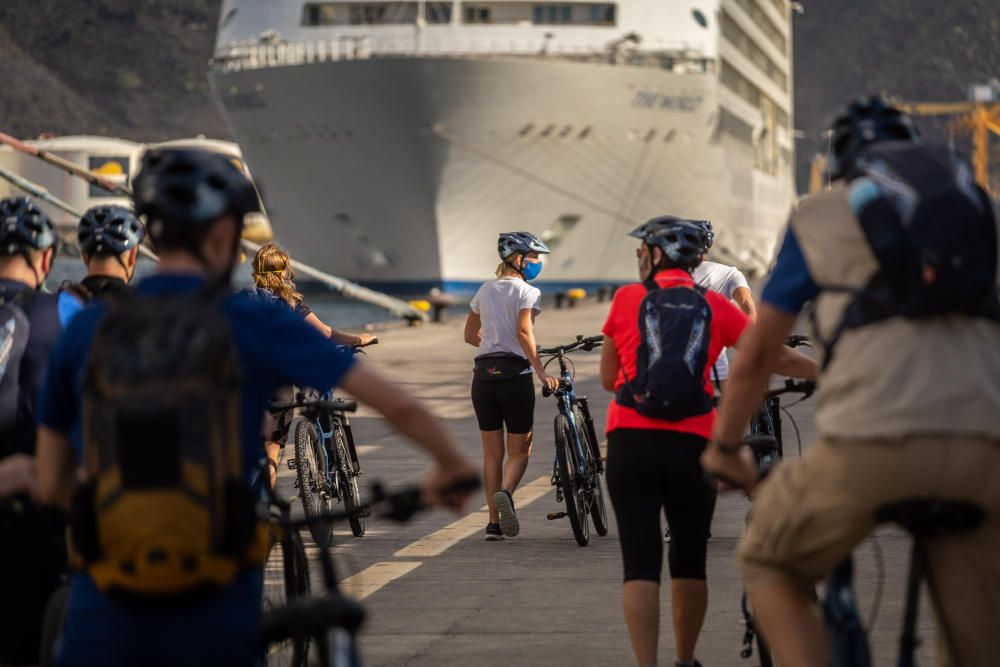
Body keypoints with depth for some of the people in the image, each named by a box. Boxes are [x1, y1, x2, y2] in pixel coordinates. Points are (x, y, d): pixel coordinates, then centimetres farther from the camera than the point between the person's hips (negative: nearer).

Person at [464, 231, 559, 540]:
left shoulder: (485, 291, 13)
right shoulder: (527, 292, -6)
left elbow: (470, 335, 19)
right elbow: (524, 331, -20)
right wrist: (540, 370, -23)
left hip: (484, 374, 5)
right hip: (514, 374, -5)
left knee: (492, 453, 10)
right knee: (519, 450, 5)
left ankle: (494, 523, 7)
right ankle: (506, 492, -26)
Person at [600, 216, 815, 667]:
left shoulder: (627, 299, 6)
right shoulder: (715, 307, 8)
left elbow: (607, 379, 12)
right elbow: (777, 359, 9)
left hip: (630, 443, -1)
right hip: (693, 444, 1)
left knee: (640, 564, -2)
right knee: (689, 562, 17)